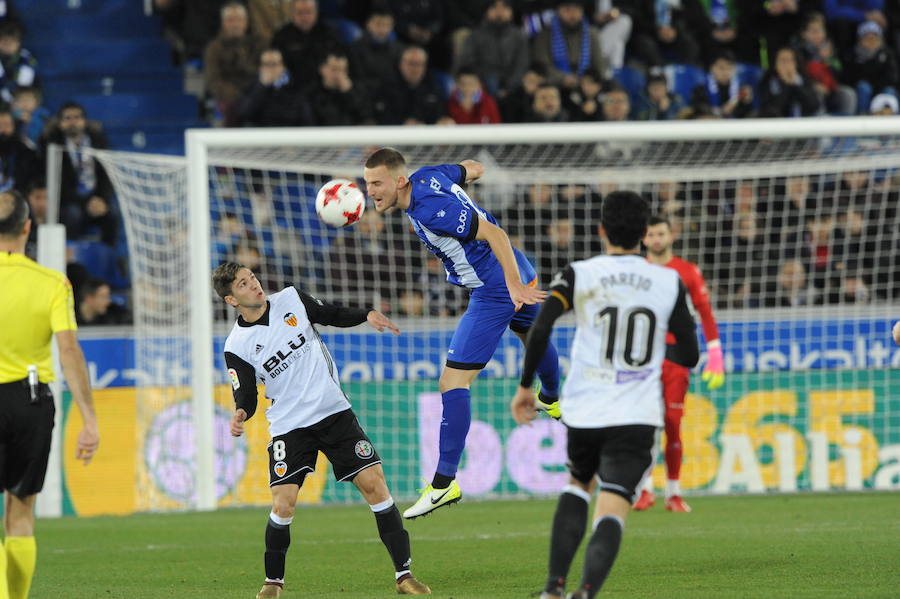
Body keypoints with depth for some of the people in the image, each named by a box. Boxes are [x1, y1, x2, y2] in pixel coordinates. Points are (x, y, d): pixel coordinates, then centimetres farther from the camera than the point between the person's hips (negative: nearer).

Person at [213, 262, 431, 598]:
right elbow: (246, 396, -7)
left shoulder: (291, 299, -1)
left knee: (374, 484, -8)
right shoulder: (237, 346, -9)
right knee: (283, 505, -14)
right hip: (288, 428, -2)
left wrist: (367, 315, -1)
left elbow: (333, 315, 15)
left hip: (334, 411, 2)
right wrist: (241, 415, -29)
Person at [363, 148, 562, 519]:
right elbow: (472, 168, 14)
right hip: (518, 273, 10)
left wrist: (515, 285, -34)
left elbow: (494, 234, -32)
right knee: (532, 335, 38)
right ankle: (553, 401, 68)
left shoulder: (431, 211, -30)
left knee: (453, 383, -12)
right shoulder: (426, 176, -4)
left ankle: (444, 483, -12)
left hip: (495, 291, -10)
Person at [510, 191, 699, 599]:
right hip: (637, 419, -1)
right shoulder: (669, 282, 3)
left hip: (583, 412, 1)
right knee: (610, 515, -8)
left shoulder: (579, 275, -1)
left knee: (577, 483, 29)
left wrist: (525, 386, -2)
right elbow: (689, 355, 7)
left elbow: (540, 329, -14)